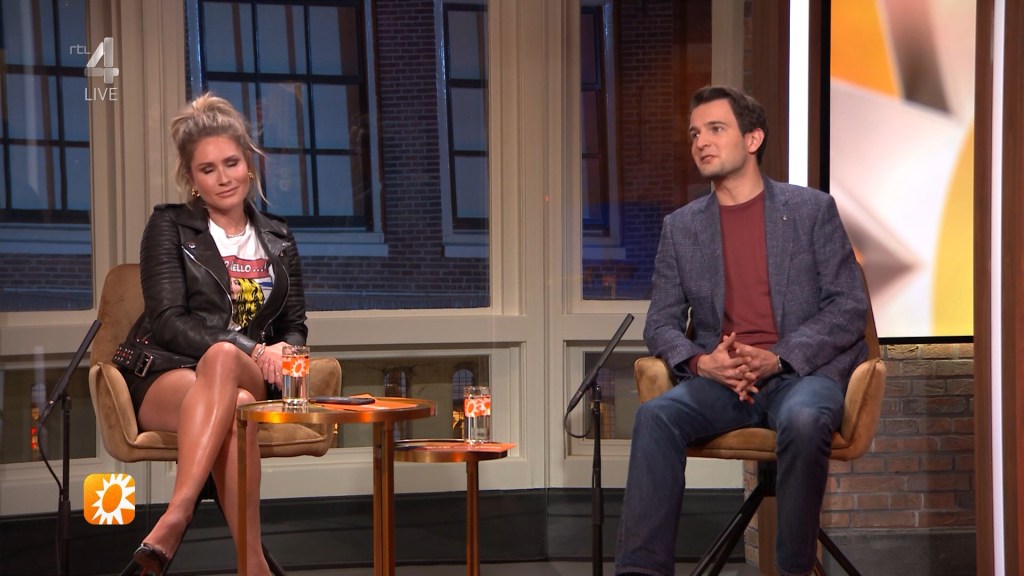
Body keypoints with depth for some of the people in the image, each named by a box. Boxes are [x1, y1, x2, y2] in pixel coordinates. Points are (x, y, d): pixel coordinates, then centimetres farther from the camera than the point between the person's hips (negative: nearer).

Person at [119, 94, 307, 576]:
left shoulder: (278, 240, 20)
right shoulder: (169, 227, 8)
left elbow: (295, 328, 20)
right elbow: (166, 321, -4)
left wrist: (281, 351, -8)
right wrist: (250, 351, -18)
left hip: (253, 381, 2)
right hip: (164, 377, -2)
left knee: (221, 360, -38)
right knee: (233, 405, -40)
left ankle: (173, 521, -50)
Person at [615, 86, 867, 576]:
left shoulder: (812, 209, 7)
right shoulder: (681, 227, 15)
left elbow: (849, 306, 1)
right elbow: (661, 322, 12)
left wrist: (777, 358, -14)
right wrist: (701, 361, -12)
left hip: (802, 371, -2)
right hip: (720, 379, 2)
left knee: (803, 420, -38)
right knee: (655, 415, -29)